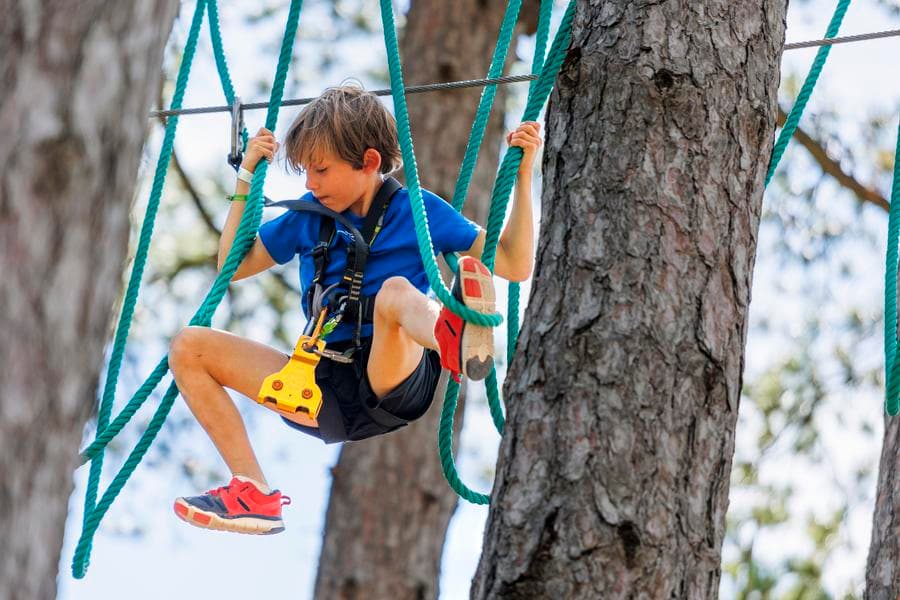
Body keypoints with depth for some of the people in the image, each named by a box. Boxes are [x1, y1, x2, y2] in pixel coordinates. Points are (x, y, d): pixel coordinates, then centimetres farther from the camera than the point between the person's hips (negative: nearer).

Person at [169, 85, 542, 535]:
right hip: (325, 391, 5)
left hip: (395, 380, -5)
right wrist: (246, 179, 14)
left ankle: (456, 341, -77)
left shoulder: (419, 211, 2)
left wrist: (523, 174, -10)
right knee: (190, 347, -8)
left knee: (396, 290, -37)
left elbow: (515, 267, -2)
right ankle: (252, 493, -16)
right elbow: (233, 266, 21)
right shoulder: (308, 216, 13)